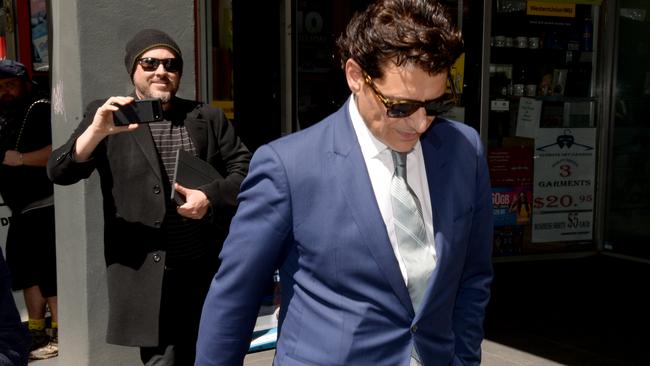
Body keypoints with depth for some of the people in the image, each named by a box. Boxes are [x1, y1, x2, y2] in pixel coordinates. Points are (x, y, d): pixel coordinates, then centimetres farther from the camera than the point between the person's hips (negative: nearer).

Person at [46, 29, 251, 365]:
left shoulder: (208, 117, 10)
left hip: (208, 266, 3)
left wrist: (211, 197, -12)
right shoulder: (106, 117, 3)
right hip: (144, 271, -3)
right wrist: (98, 131, -27)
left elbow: (244, 169, 7)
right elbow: (60, 172, -8)